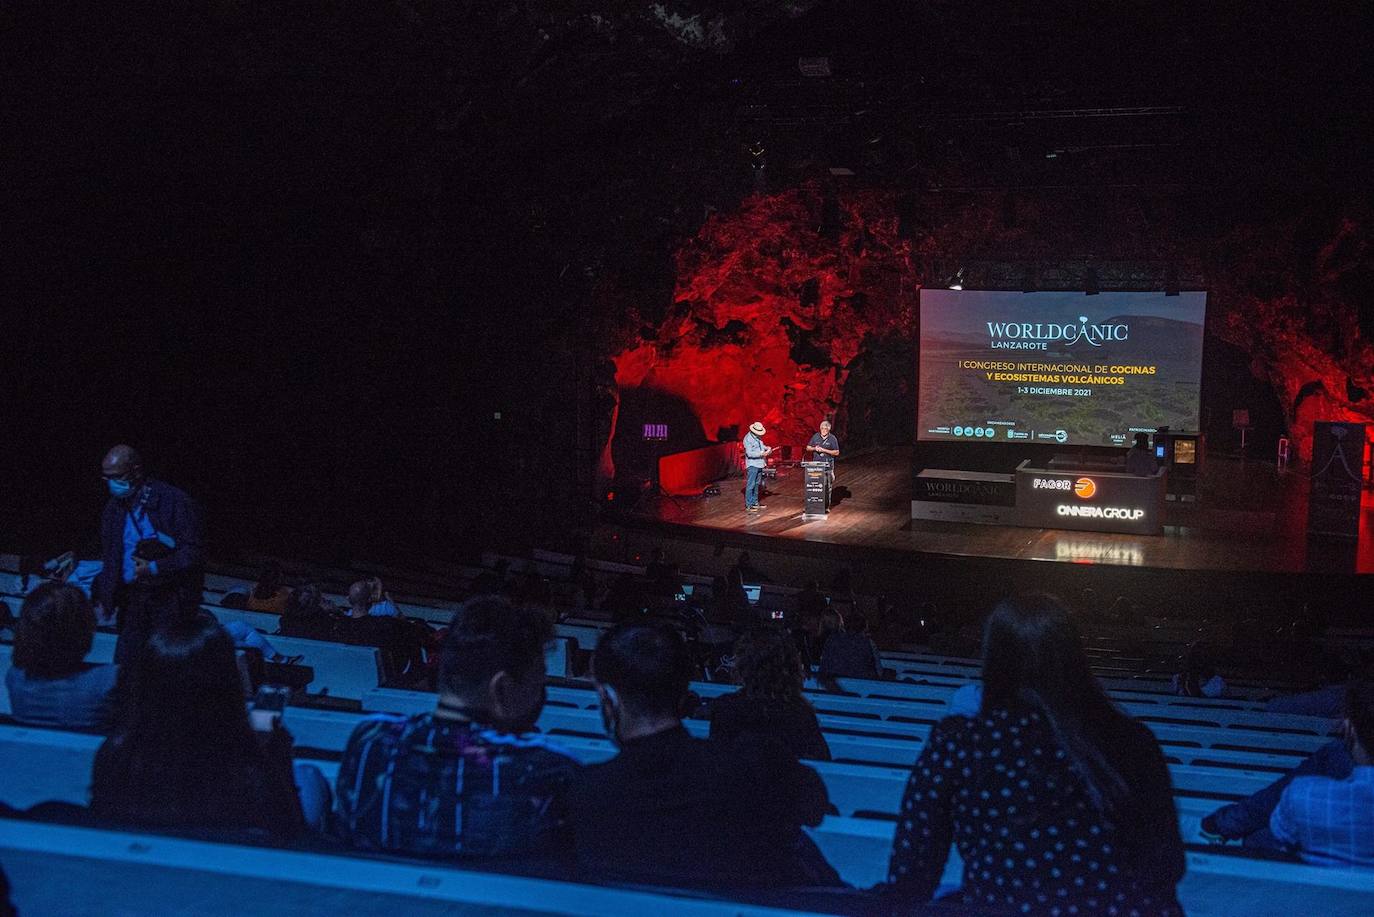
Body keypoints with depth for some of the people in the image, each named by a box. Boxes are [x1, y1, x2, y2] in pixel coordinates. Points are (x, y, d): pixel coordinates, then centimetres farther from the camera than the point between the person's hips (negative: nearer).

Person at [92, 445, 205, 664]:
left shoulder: (174, 501, -11)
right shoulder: (113, 509, 9)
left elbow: (193, 552, -13)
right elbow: (109, 560, 19)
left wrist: (155, 568, -20)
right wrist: (103, 600, 13)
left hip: (170, 599, -6)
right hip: (133, 599, 6)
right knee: (124, 663, 5)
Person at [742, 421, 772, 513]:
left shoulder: (758, 437, 9)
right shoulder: (748, 438, -17)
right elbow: (749, 453, -21)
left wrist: (766, 448, 6)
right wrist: (762, 454, -24)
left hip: (759, 464, 9)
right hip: (752, 465, -9)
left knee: (756, 484, 16)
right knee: (750, 485, -8)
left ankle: (755, 503, 25)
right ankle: (748, 506, -7)